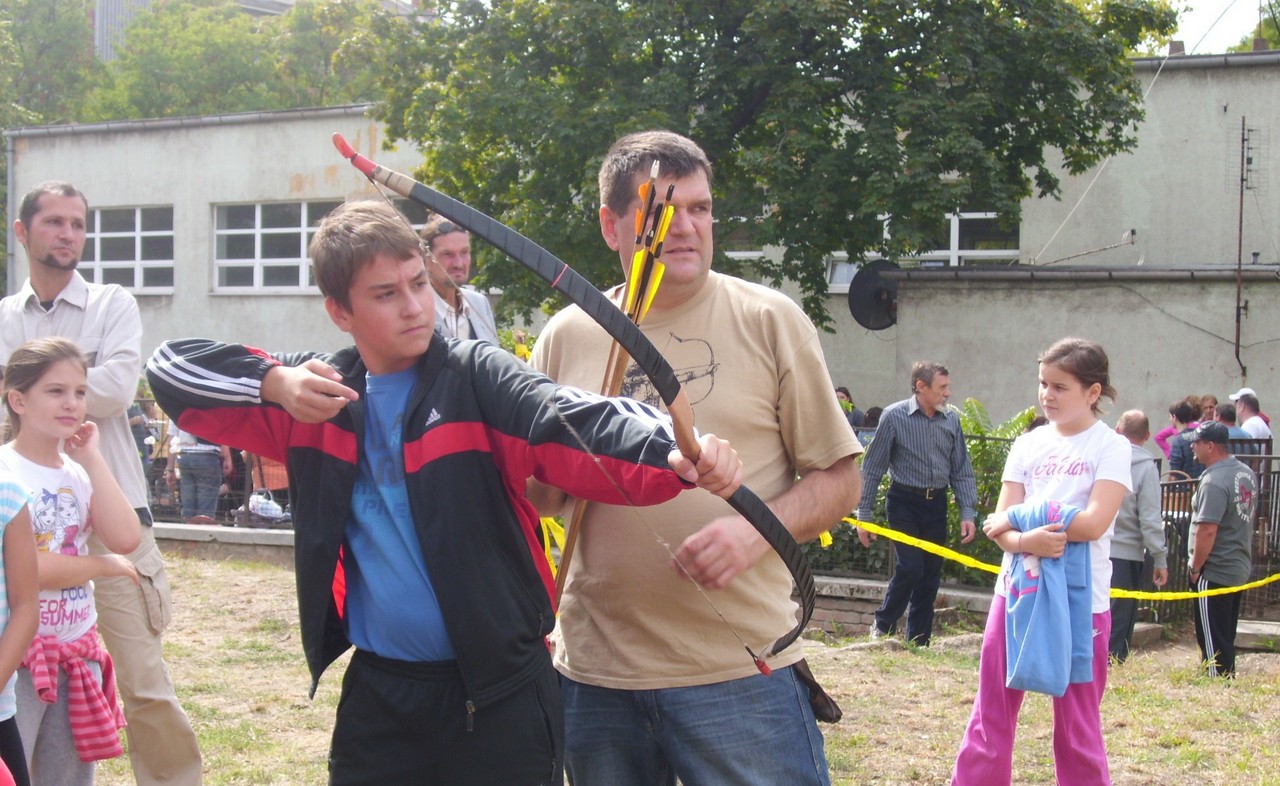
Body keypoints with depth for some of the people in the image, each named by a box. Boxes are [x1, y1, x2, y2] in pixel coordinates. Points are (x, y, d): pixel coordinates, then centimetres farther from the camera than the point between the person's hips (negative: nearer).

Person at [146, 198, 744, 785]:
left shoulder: (477, 380, -6)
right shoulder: (317, 392, 7)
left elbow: (572, 424, -24)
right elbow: (171, 366, 7)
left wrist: (677, 453, -45)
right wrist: (273, 382, -12)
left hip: (498, 694, -3)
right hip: (377, 693, 4)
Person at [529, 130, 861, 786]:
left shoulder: (770, 320, 0)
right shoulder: (567, 336, 7)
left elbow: (838, 480, 1)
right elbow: (542, 496, 13)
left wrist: (757, 531, -17)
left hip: (740, 673, -2)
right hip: (595, 670, 3)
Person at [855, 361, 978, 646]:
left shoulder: (951, 419, 3)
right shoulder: (894, 416, -8)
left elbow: (962, 471, 9)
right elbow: (872, 468, -4)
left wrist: (968, 513, 1)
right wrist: (863, 515, -5)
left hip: (936, 504, 4)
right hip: (904, 502, -4)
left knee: (931, 576, 7)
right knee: (910, 567, -14)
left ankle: (919, 641, 18)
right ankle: (882, 625, 8)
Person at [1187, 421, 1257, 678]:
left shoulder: (1214, 481, -22)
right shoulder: (1247, 474, 8)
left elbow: (1207, 530, -26)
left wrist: (1195, 567, -16)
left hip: (1214, 573, -9)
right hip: (1240, 568, 9)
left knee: (1212, 638, 0)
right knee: (1227, 637, 18)